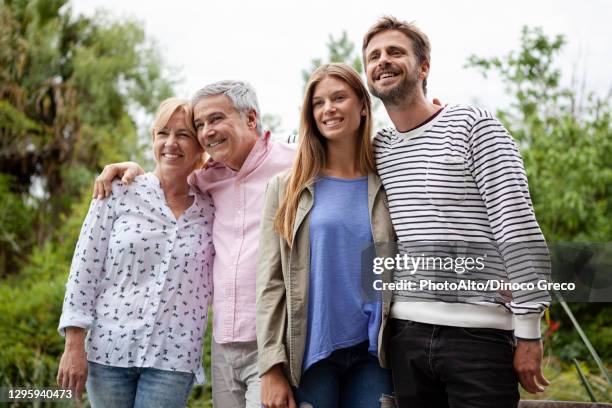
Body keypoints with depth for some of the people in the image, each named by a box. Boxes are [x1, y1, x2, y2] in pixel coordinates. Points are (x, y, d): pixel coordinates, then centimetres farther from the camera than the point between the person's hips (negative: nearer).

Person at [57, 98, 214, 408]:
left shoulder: (210, 210, 5)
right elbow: (84, 269, 0)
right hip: (109, 348, 0)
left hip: (173, 359, 1)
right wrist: (74, 344, -5)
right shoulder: (119, 193, 0)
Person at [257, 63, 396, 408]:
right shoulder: (287, 188, 4)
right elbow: (271, 282, -1)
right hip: (310, 352, -1)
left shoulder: (387, 186, 8)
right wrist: (272, 366, -7)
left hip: (373, 352, 1)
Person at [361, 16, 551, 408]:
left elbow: (519, 230, -9)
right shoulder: (375, 150, 11)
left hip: (478, 332, -4)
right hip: (405, 334, 5)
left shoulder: (473, 125, -3)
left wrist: (529, 333, -12)